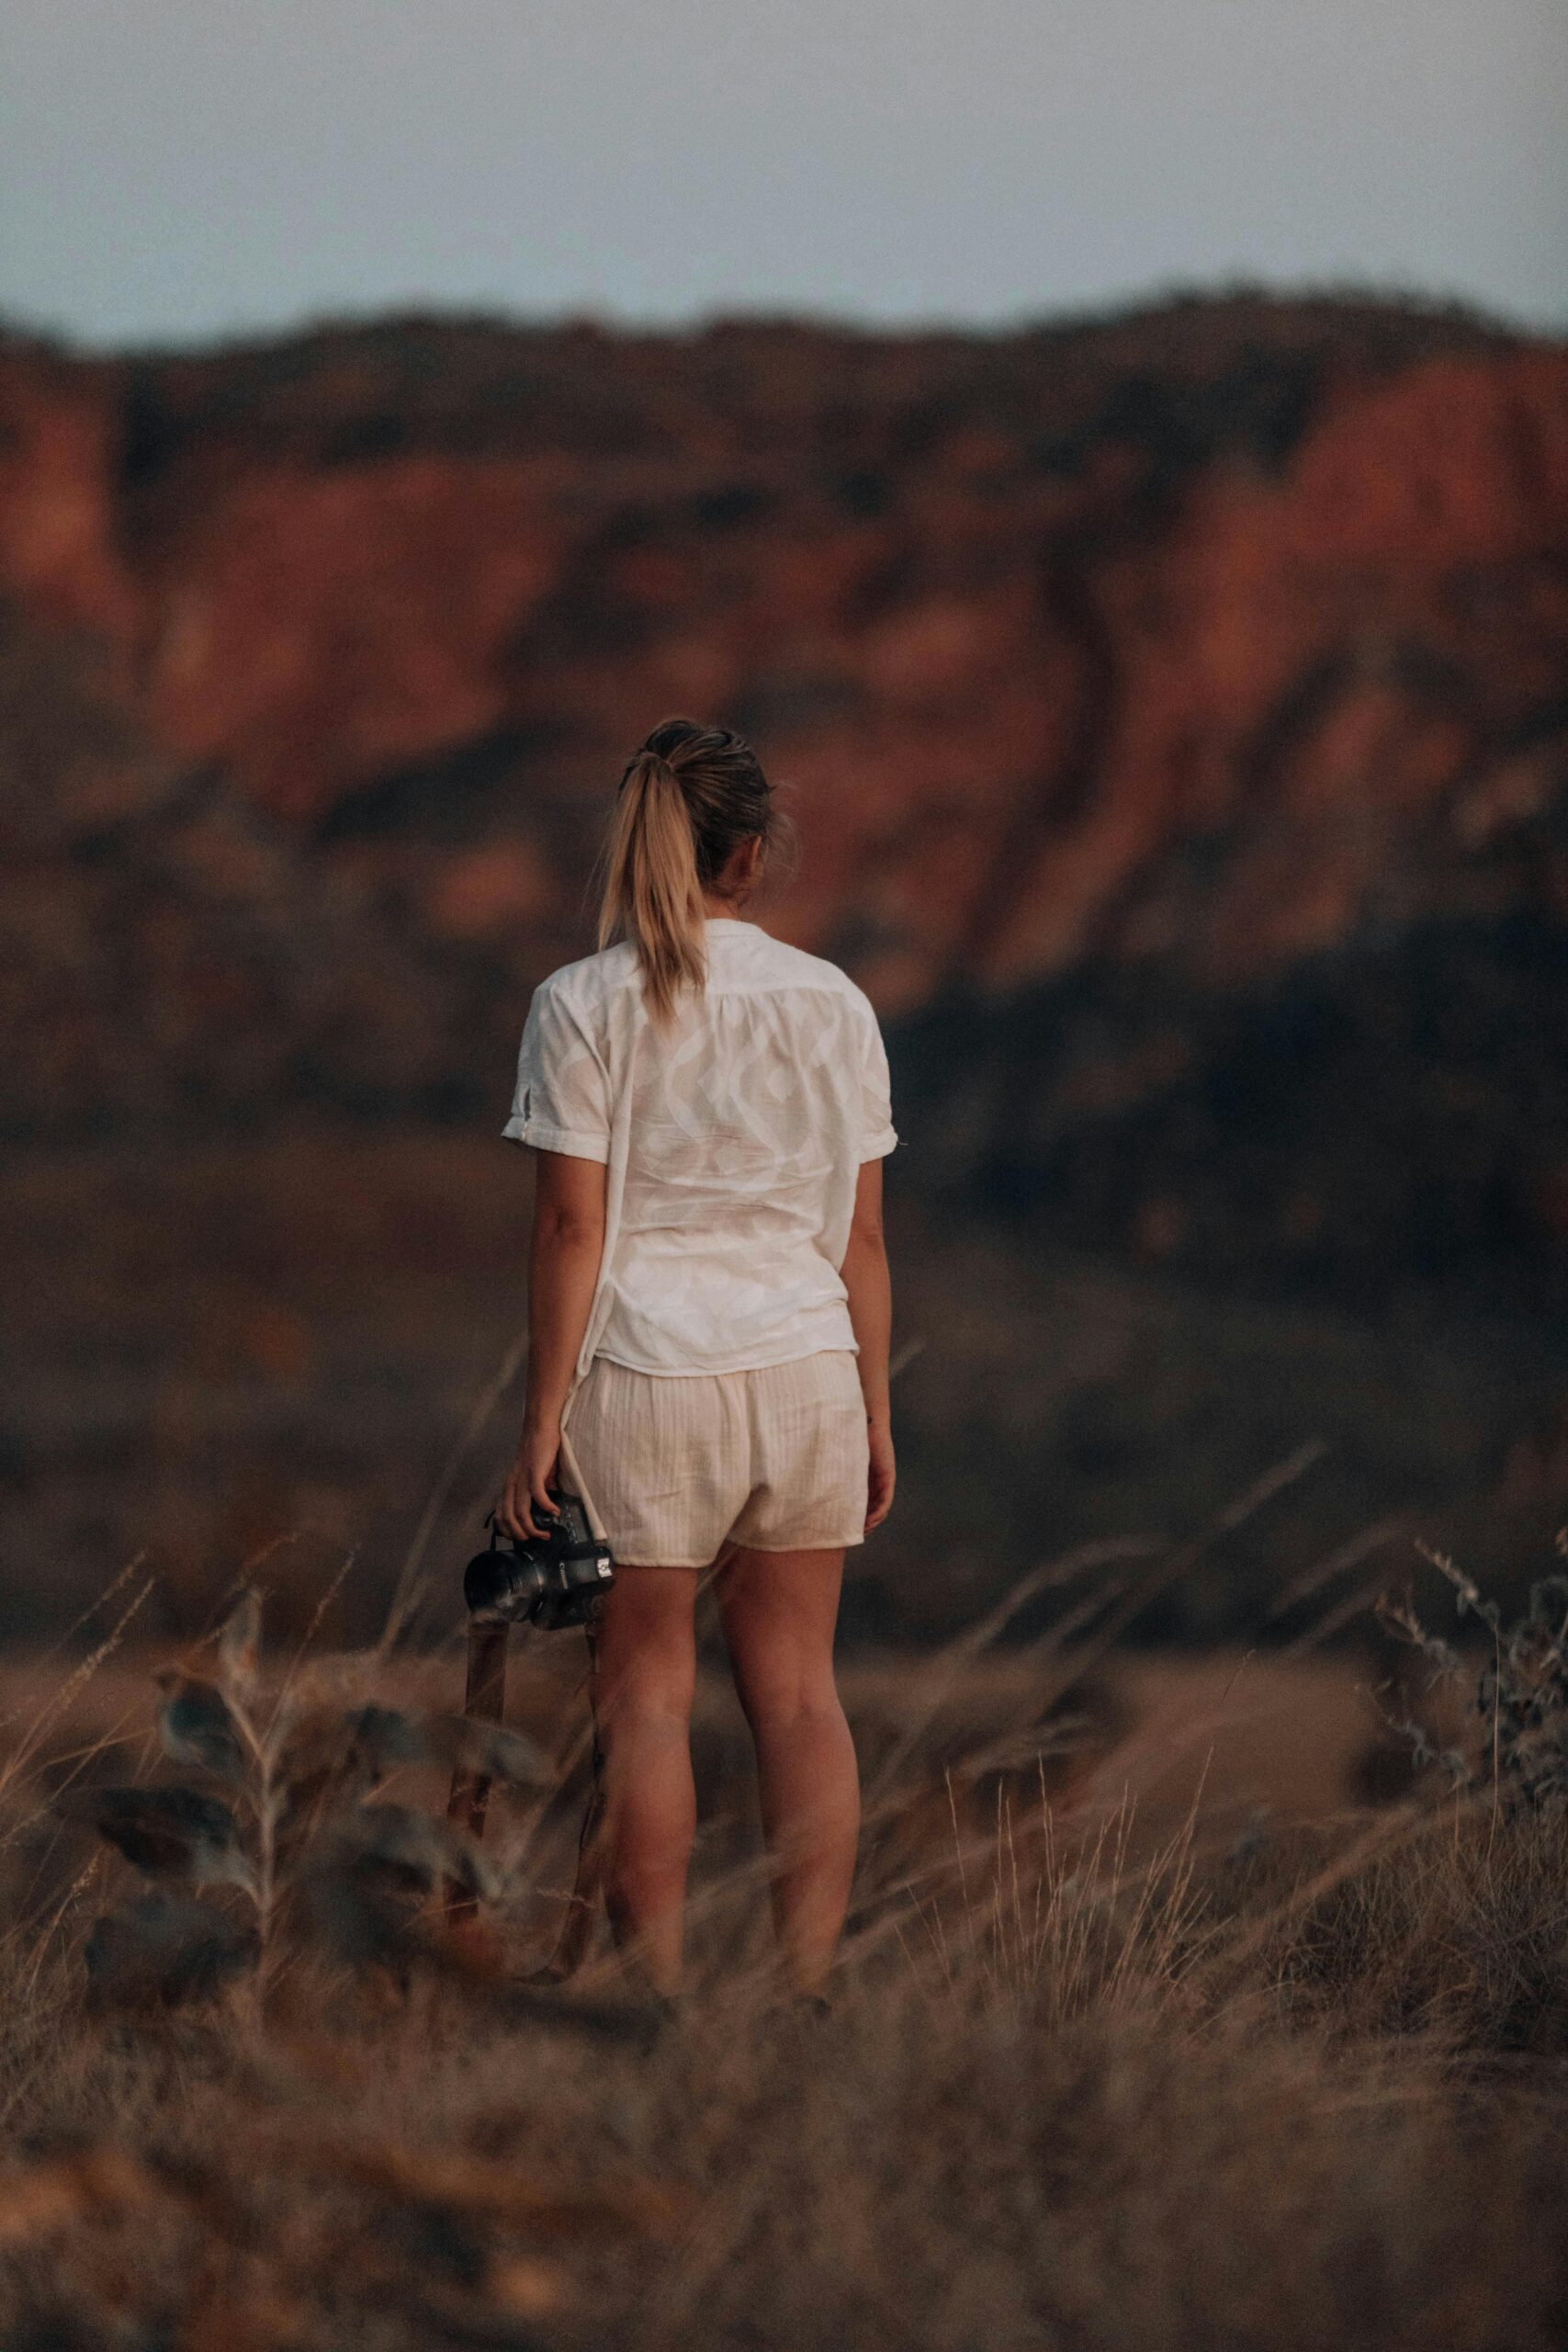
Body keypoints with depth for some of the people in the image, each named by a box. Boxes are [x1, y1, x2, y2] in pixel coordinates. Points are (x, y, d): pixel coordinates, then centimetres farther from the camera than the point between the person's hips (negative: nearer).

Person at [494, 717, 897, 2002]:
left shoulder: (584, 1005, -5)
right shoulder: (832, 1003, 3)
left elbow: (571, 1228, -8)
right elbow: (861, 1236, 5)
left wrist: (543, 1424, -4)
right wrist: (875, 1414, 13)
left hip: (649, 1371, -3)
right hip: (806, 1366, 3)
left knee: (646, 1691, 5)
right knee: (798, 1688, 9)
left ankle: (656, 1997, 5)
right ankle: (807, 1991, 7)